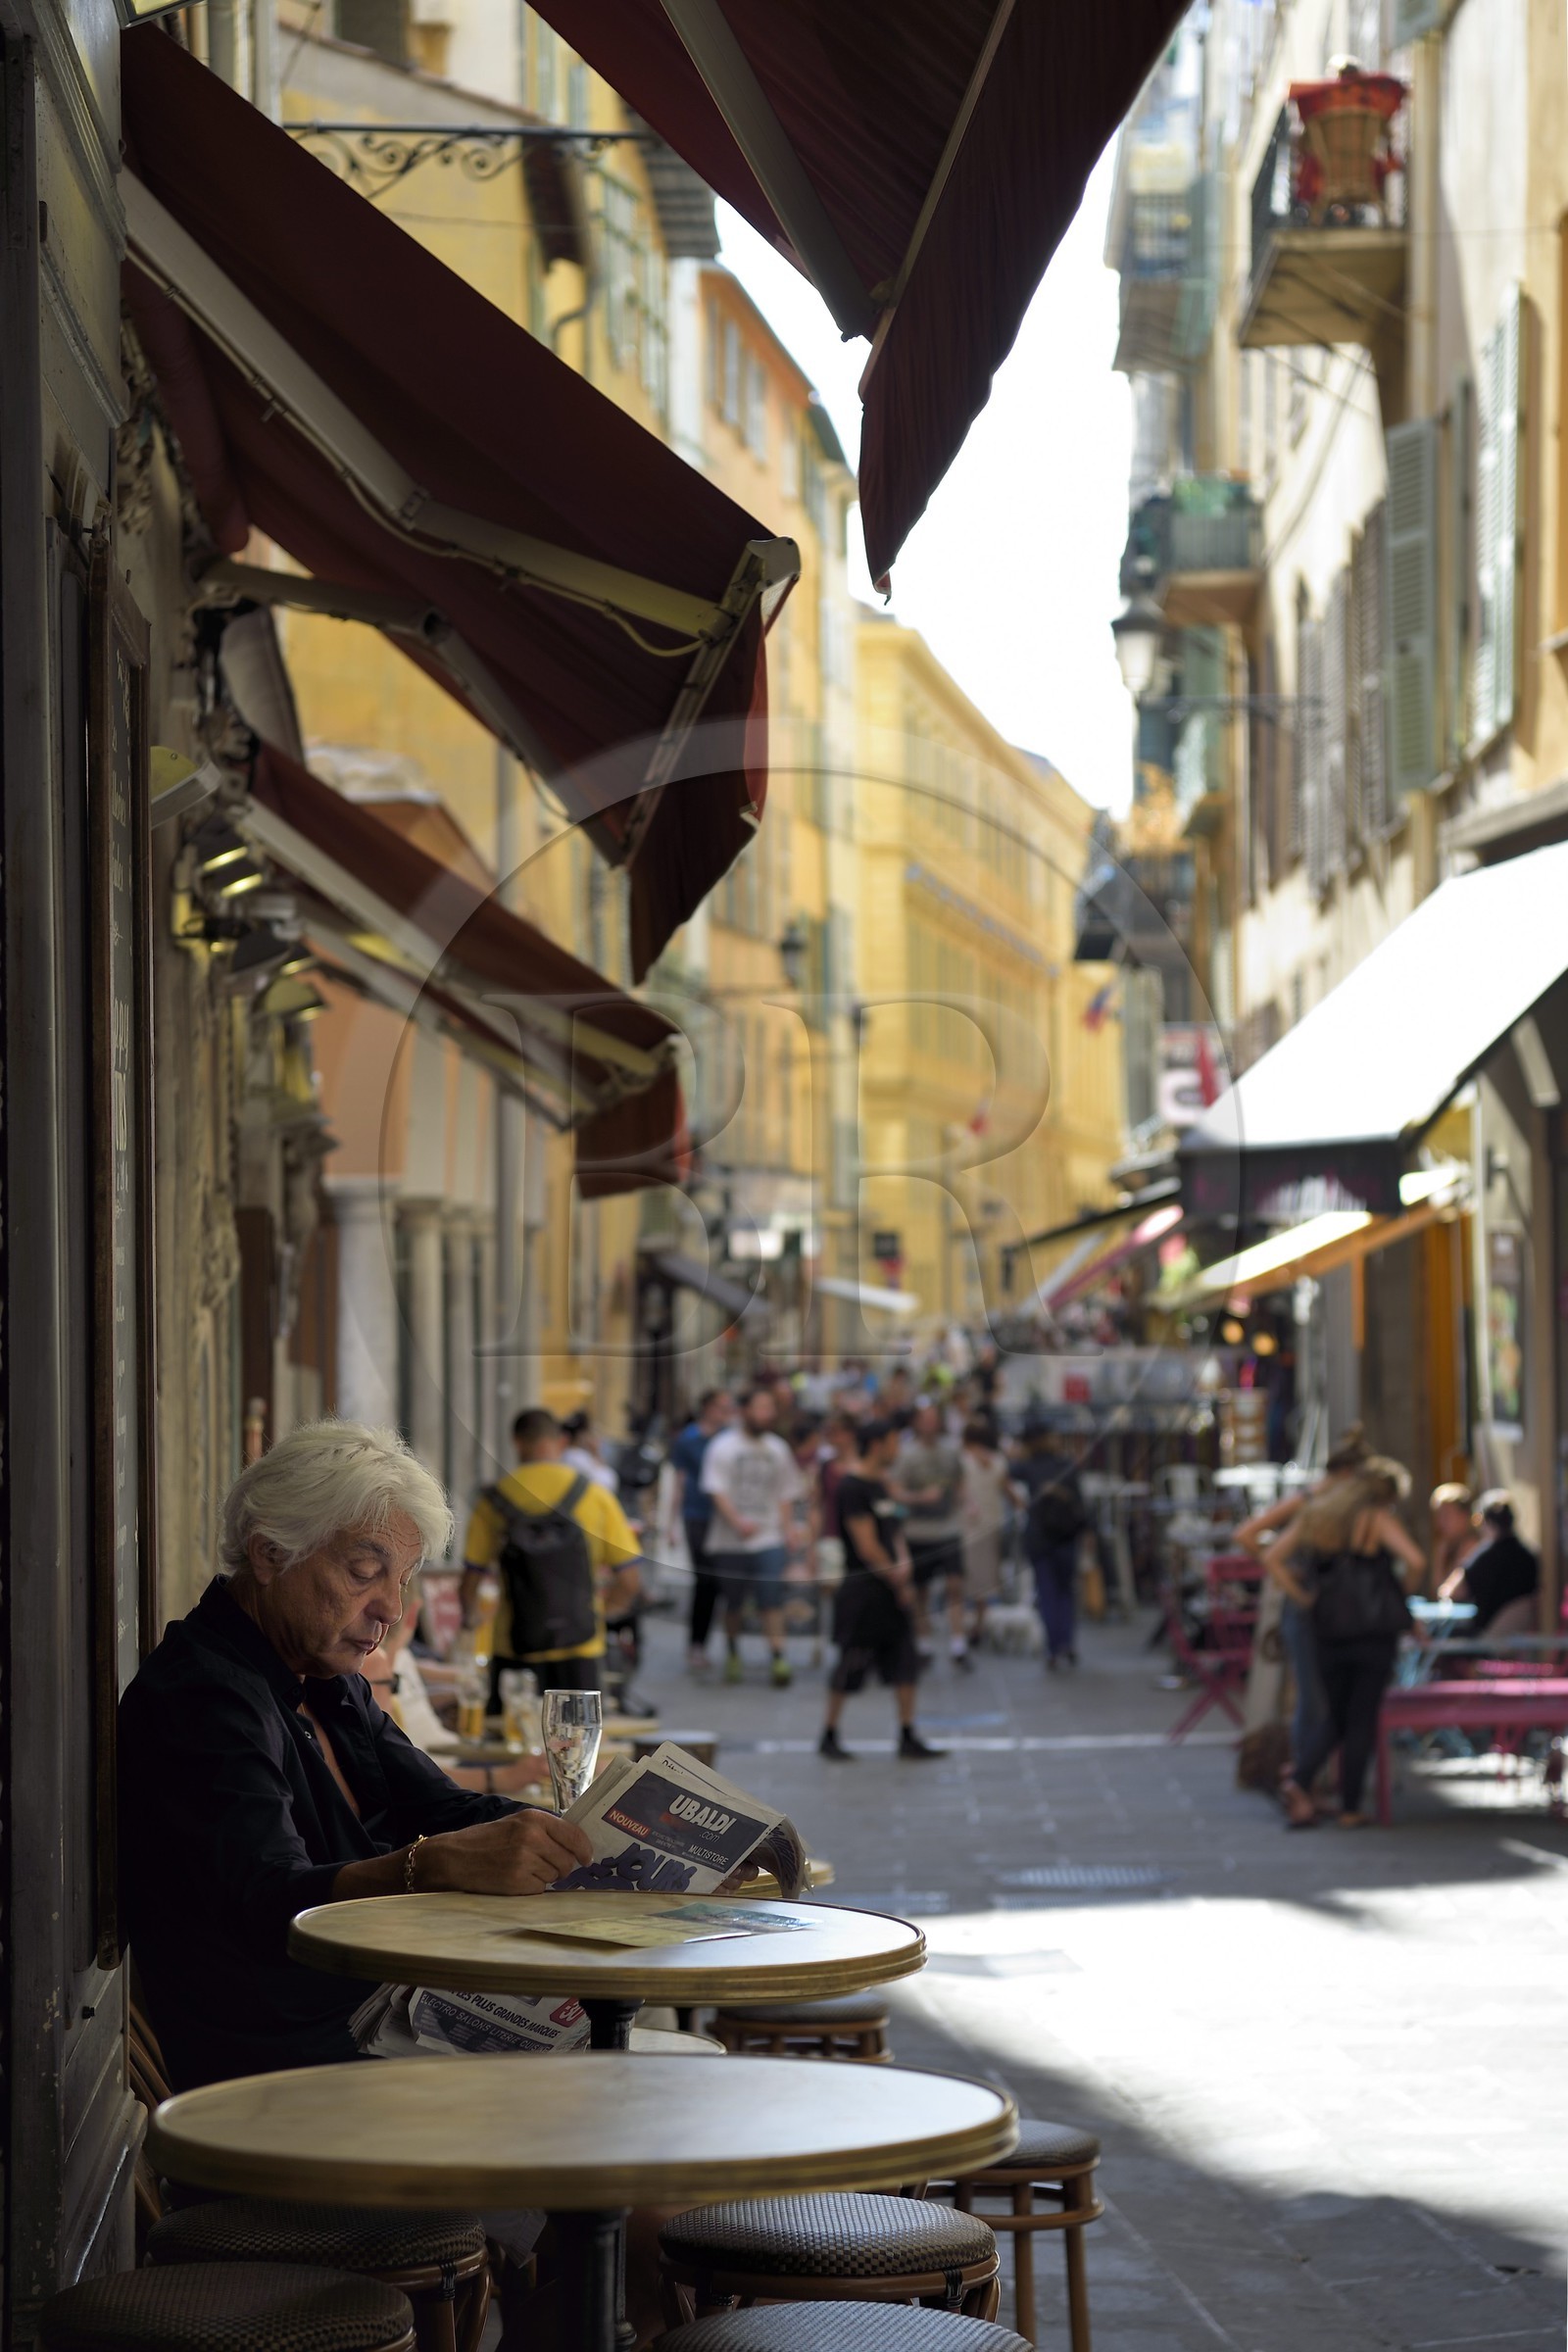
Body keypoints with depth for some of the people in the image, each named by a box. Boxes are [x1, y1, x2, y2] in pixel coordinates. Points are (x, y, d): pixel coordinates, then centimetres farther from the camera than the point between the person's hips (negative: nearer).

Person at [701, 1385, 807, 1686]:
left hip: (769, 1539, 2)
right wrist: (738, 1521, -24)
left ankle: (778, 1656, -14)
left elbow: (786, 1494, 17)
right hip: (730, 1541, -2)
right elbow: (717, 1491, -10)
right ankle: (733, 1652, 28)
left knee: (772, 1599, -12)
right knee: (733, 1603, 8)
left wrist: (789, 1528, 4)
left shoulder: (777, 1448, 11)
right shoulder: (724, 1447, -2)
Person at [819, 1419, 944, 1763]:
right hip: (862, 1589, -9)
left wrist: (903, 1564, -3)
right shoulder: (852, 1486, -15)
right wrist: (896, 1579, -10)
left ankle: (908, 1738, 9)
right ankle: (829, 1737, 12)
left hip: (891, 1588, 9)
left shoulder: (882, 1484, 14)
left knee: (905, 1663, 5)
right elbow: (867, 1545, -17)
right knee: (849, 1667, 0)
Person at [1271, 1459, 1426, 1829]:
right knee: (1362, 1719, 3)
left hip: (1328, 1632, 4)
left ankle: (1299, 1781, -9)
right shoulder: (1378, 1518, -4)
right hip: (1375, 1632, -4)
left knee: (1334, 1718, 15)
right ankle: (1350, 1809, 3)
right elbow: (1416, 1560, -18)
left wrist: (1303, 1598, 5)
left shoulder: (1313, 1514, 11)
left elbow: (1274, 1559, 4)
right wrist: (1402, 1589, 0)